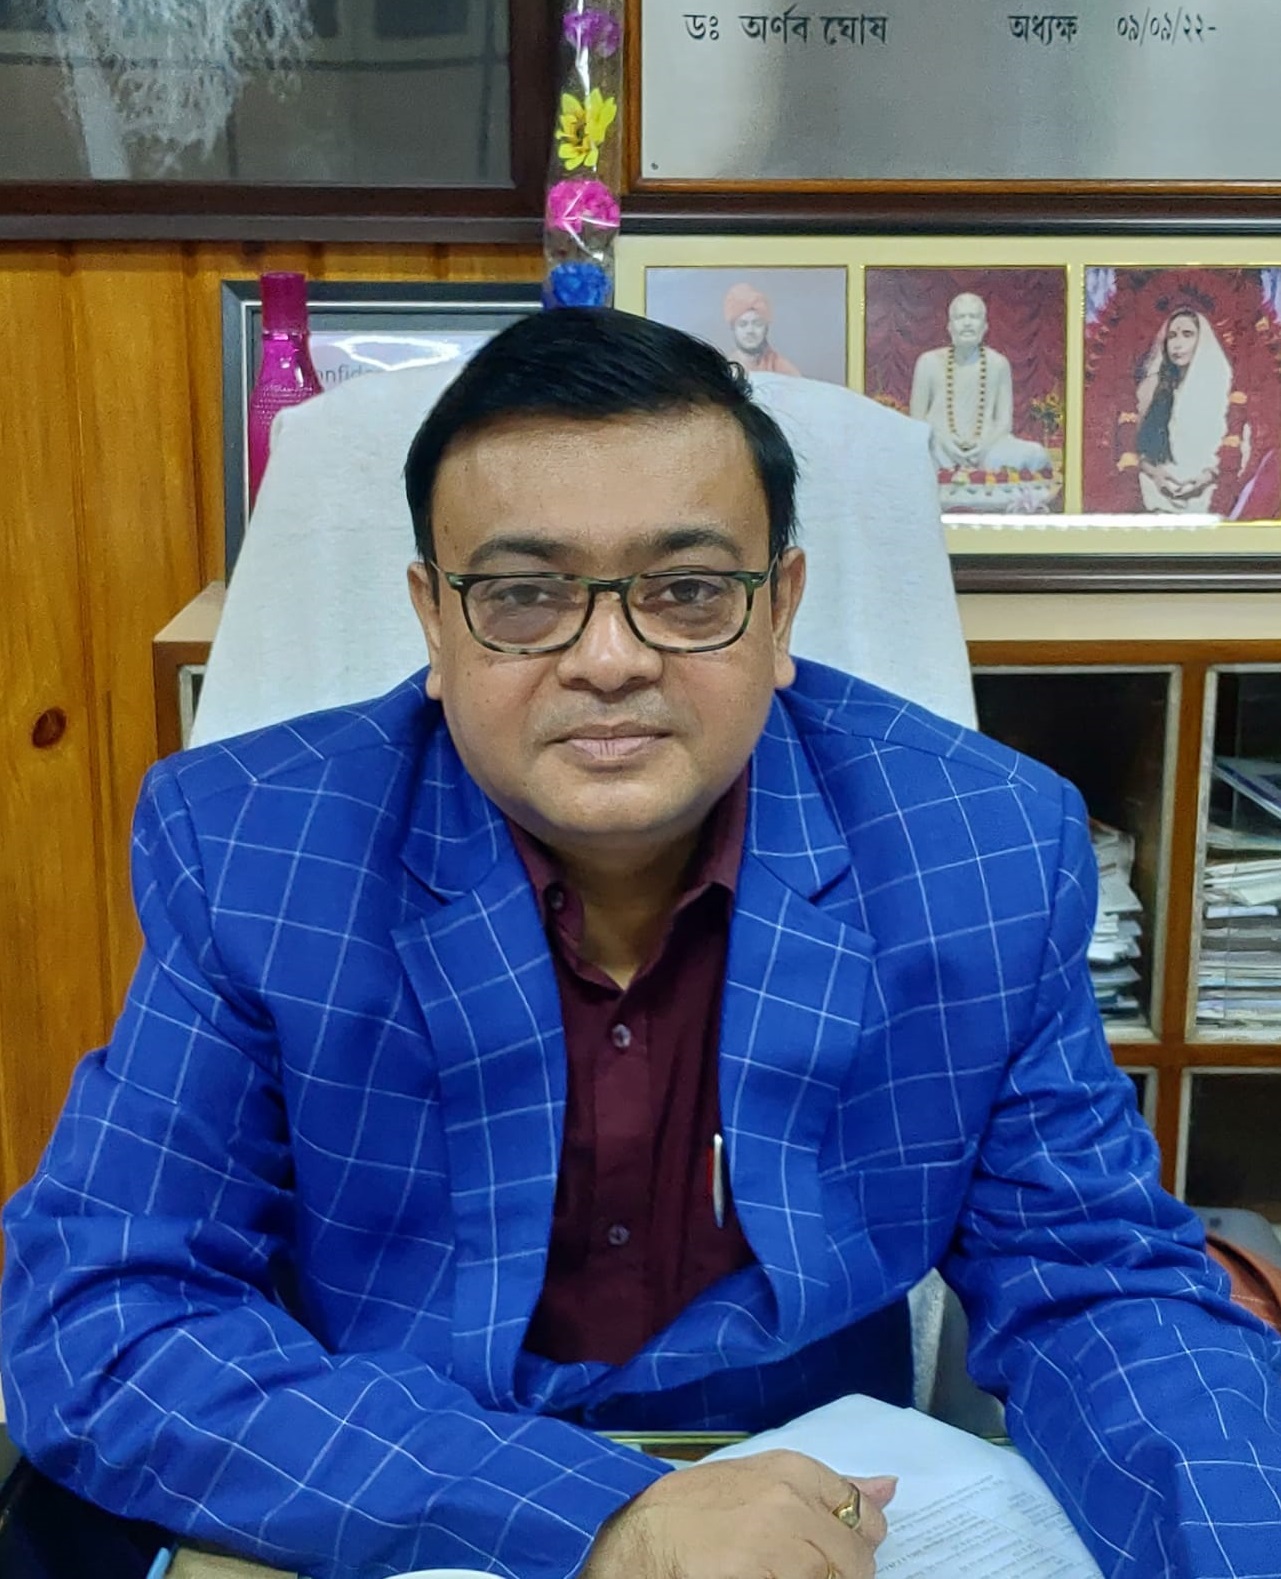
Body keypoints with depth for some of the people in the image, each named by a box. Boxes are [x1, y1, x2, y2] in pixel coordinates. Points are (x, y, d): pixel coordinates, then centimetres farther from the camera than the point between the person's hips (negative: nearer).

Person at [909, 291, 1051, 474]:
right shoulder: (929, 362, 3)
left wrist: (985, 444, -16)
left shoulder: (997, 364, 6)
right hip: (940, 451, -1)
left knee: (1036, 455, -27)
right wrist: (944, 441, -15)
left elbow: (1004, 421, 6)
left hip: (985, 450, 1)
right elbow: (917, 419, 4)